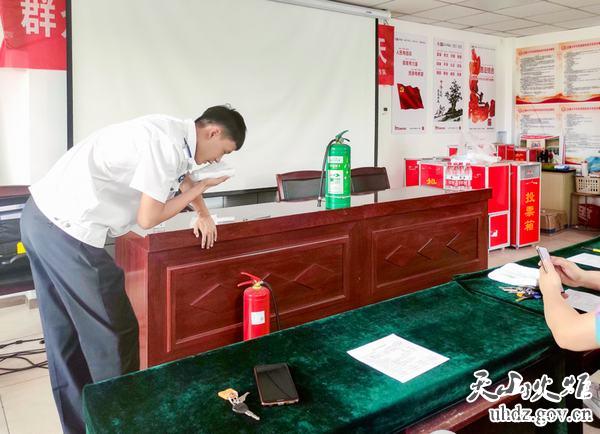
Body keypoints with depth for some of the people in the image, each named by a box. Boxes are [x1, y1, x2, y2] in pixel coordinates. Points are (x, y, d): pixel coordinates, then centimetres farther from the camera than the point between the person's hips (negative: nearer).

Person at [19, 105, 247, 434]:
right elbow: (148, 218, -12)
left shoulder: (172, 134, 12)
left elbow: (182, 177, 34)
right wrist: (201, 187, -3)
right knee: (113, 335, 3)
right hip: (67, 230, -10)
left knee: (66, 334, 18)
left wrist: (203, 214, 27)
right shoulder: (167, 142, -17)